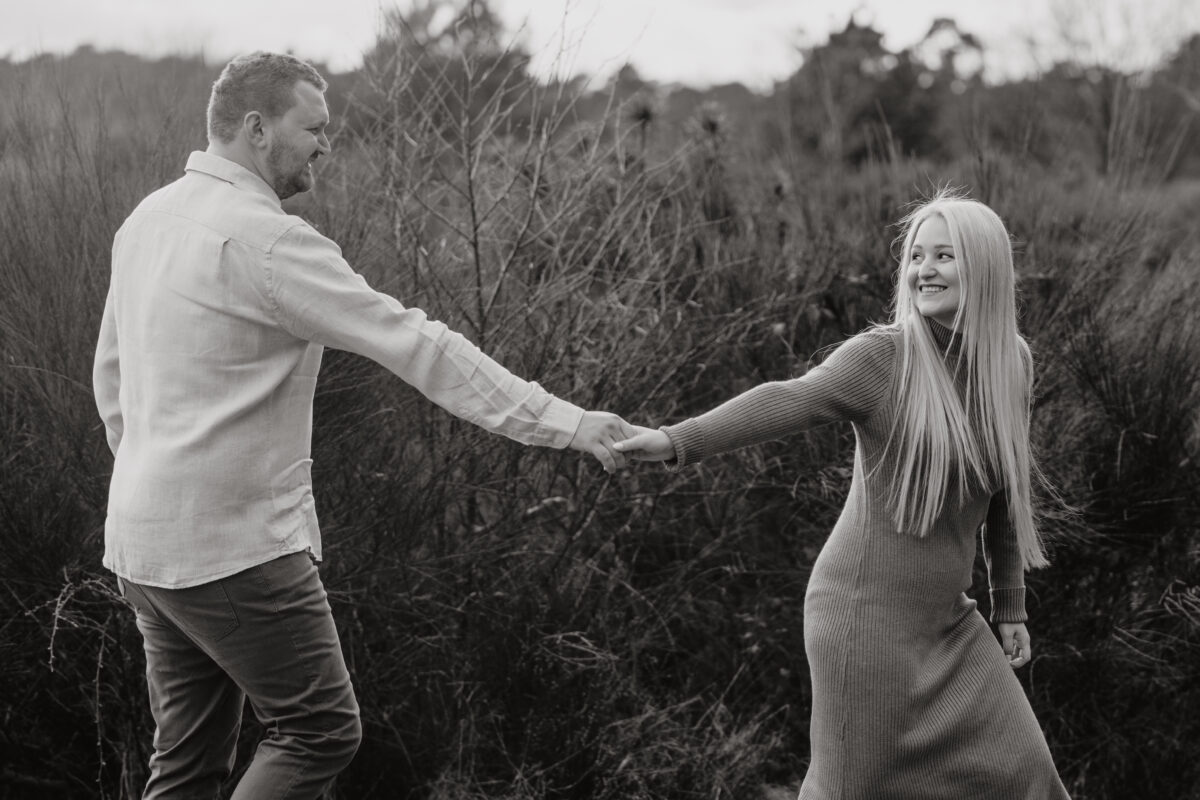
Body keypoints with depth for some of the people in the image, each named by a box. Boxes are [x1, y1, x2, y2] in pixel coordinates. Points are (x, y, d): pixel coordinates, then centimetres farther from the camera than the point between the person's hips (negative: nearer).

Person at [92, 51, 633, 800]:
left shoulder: (148, 219, 9)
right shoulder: (265, 238, -18)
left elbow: (112, 371, 18)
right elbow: (416, 345, -20)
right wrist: (567, 423, -19)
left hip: (143, 539, 9)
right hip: (232, 543, -9)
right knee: (321, 730, 3)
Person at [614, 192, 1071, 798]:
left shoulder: (1009, 362, 5)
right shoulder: (882, 355, -14)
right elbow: (788, 404, -30)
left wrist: (1011, 606, 19)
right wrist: (678, 440, -47)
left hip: (942, 620, 6)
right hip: (867, 612, -6)